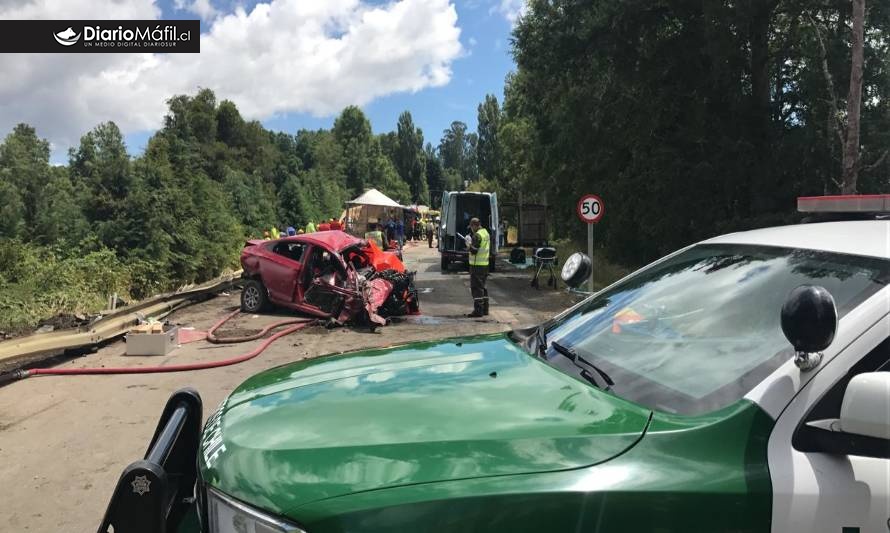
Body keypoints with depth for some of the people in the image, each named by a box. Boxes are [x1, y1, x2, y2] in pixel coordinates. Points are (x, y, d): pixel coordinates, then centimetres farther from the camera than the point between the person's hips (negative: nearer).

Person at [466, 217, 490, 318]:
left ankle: (478, 310, -6)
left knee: (476, 288, -5)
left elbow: (473, 251, -20)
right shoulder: (486, 233, 13)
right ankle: (485, 309, 22)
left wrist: (469, 243, -4)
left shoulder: (477, 235, -17)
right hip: (485, 264, 9)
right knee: (482, 286, 17)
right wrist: (472, 242, 16)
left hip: (477, 265, -9)